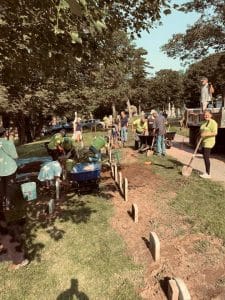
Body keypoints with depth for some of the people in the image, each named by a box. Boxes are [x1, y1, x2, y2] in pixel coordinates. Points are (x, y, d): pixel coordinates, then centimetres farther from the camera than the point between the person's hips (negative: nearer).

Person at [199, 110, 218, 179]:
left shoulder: (213, 122, -12)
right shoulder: (204, 122, 15)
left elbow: (215, 133, -19)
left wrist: (206, 134, -28)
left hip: (208, 142, -9)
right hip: (203, 142, 9)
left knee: (206, 157, -9)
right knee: (205, 157, 10)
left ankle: (208, 174, -2)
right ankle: (206, 172, 19)